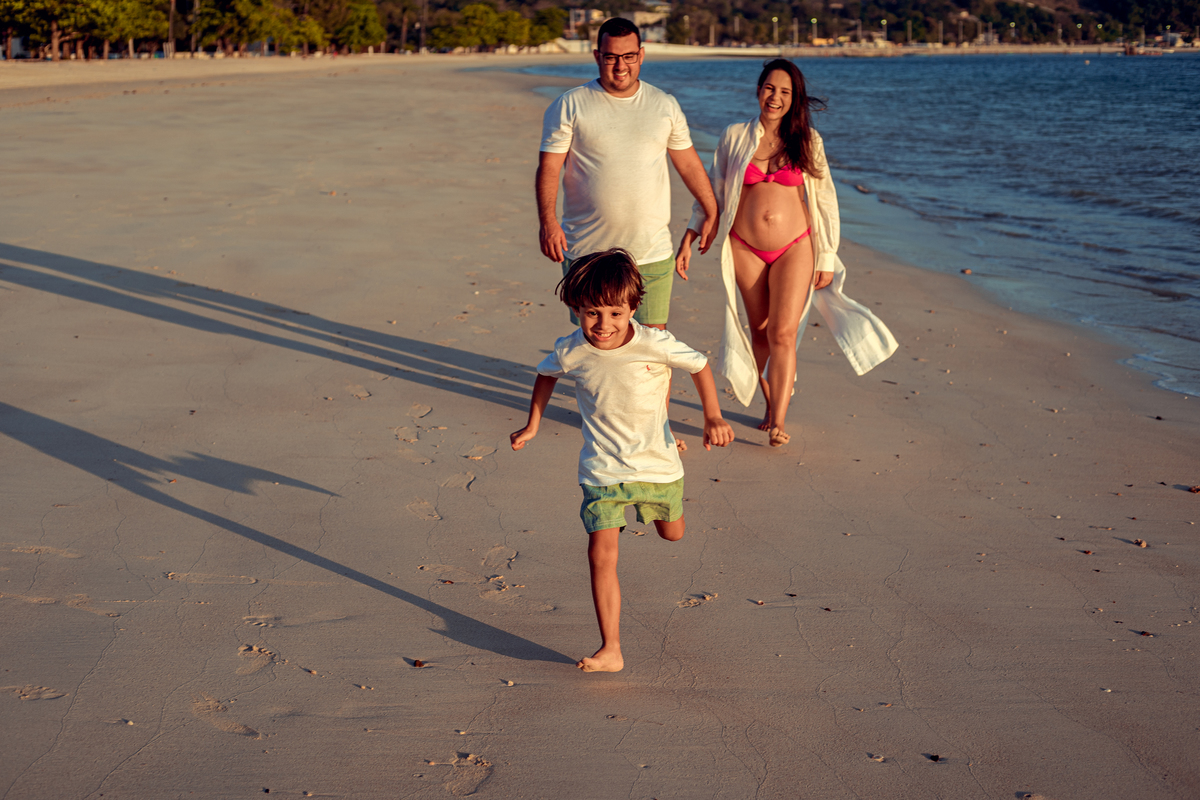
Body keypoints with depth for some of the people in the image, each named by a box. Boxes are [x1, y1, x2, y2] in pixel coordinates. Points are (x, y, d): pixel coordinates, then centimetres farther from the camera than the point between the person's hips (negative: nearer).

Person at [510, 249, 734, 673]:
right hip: (603, 470, 0)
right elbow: (546, 375, 11)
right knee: (601, 554, -14)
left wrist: (713, 418, -7)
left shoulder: (654, 344, -21)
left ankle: (665, 503, 62)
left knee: (672, 534, 24)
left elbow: (700, 365, -3)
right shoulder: (570, 352, -14)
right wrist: (532, 426, 15)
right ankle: (611, 649, -10)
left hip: (656, 462, 1)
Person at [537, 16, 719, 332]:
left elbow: (689, 163, 18)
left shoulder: (665, 105, 8)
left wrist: (711, 213, 20)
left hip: (652, 255, 2)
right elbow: (549, 167, -4)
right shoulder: (569, 105, 0)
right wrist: (547, 220, -18)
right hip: (587, 253, -2)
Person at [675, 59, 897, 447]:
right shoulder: (734, 137, 2)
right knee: (760, 331, 9)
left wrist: (827, 259, 1)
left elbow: (825, 200, 3)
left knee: (783, 334, -11)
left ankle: (778, 422, -12)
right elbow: (713, 193, 9)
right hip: (745, 249, 2)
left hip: (795, 247, -1)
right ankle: (772, 405, 26)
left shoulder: (808, 141, 1)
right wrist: (688, 240, 3)